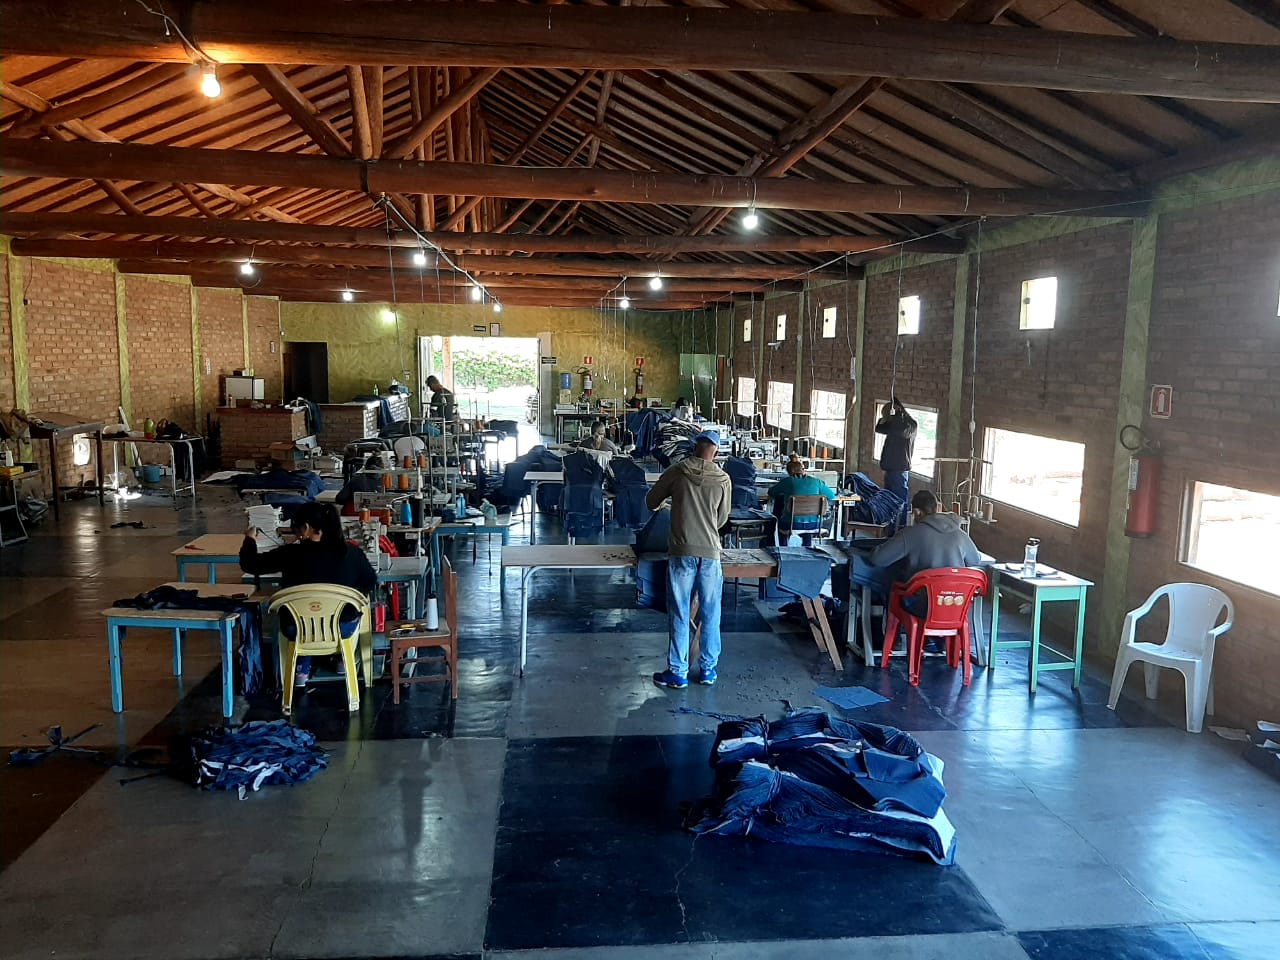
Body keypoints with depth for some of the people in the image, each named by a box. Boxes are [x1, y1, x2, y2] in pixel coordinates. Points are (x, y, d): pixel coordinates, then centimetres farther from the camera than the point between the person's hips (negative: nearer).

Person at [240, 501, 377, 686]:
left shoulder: (290, 554, -19)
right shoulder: (352, 553, -15)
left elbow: (249, 564, -6)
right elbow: (371, 583, 1)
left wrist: (250, 539, 13)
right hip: (343, 628, 0)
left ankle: (302, 669, 34)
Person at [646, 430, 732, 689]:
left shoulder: (677, 472, -3)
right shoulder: (723, 479, 0)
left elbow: (651, 503, 8)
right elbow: (722, 518, 10)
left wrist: (669, 499, 30)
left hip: (681, 551, -1)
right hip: (710, 552, 1)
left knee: (679, 614, 5)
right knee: (710, 613, 13)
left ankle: (678, 672, 9)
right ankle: (708, 668, 20)